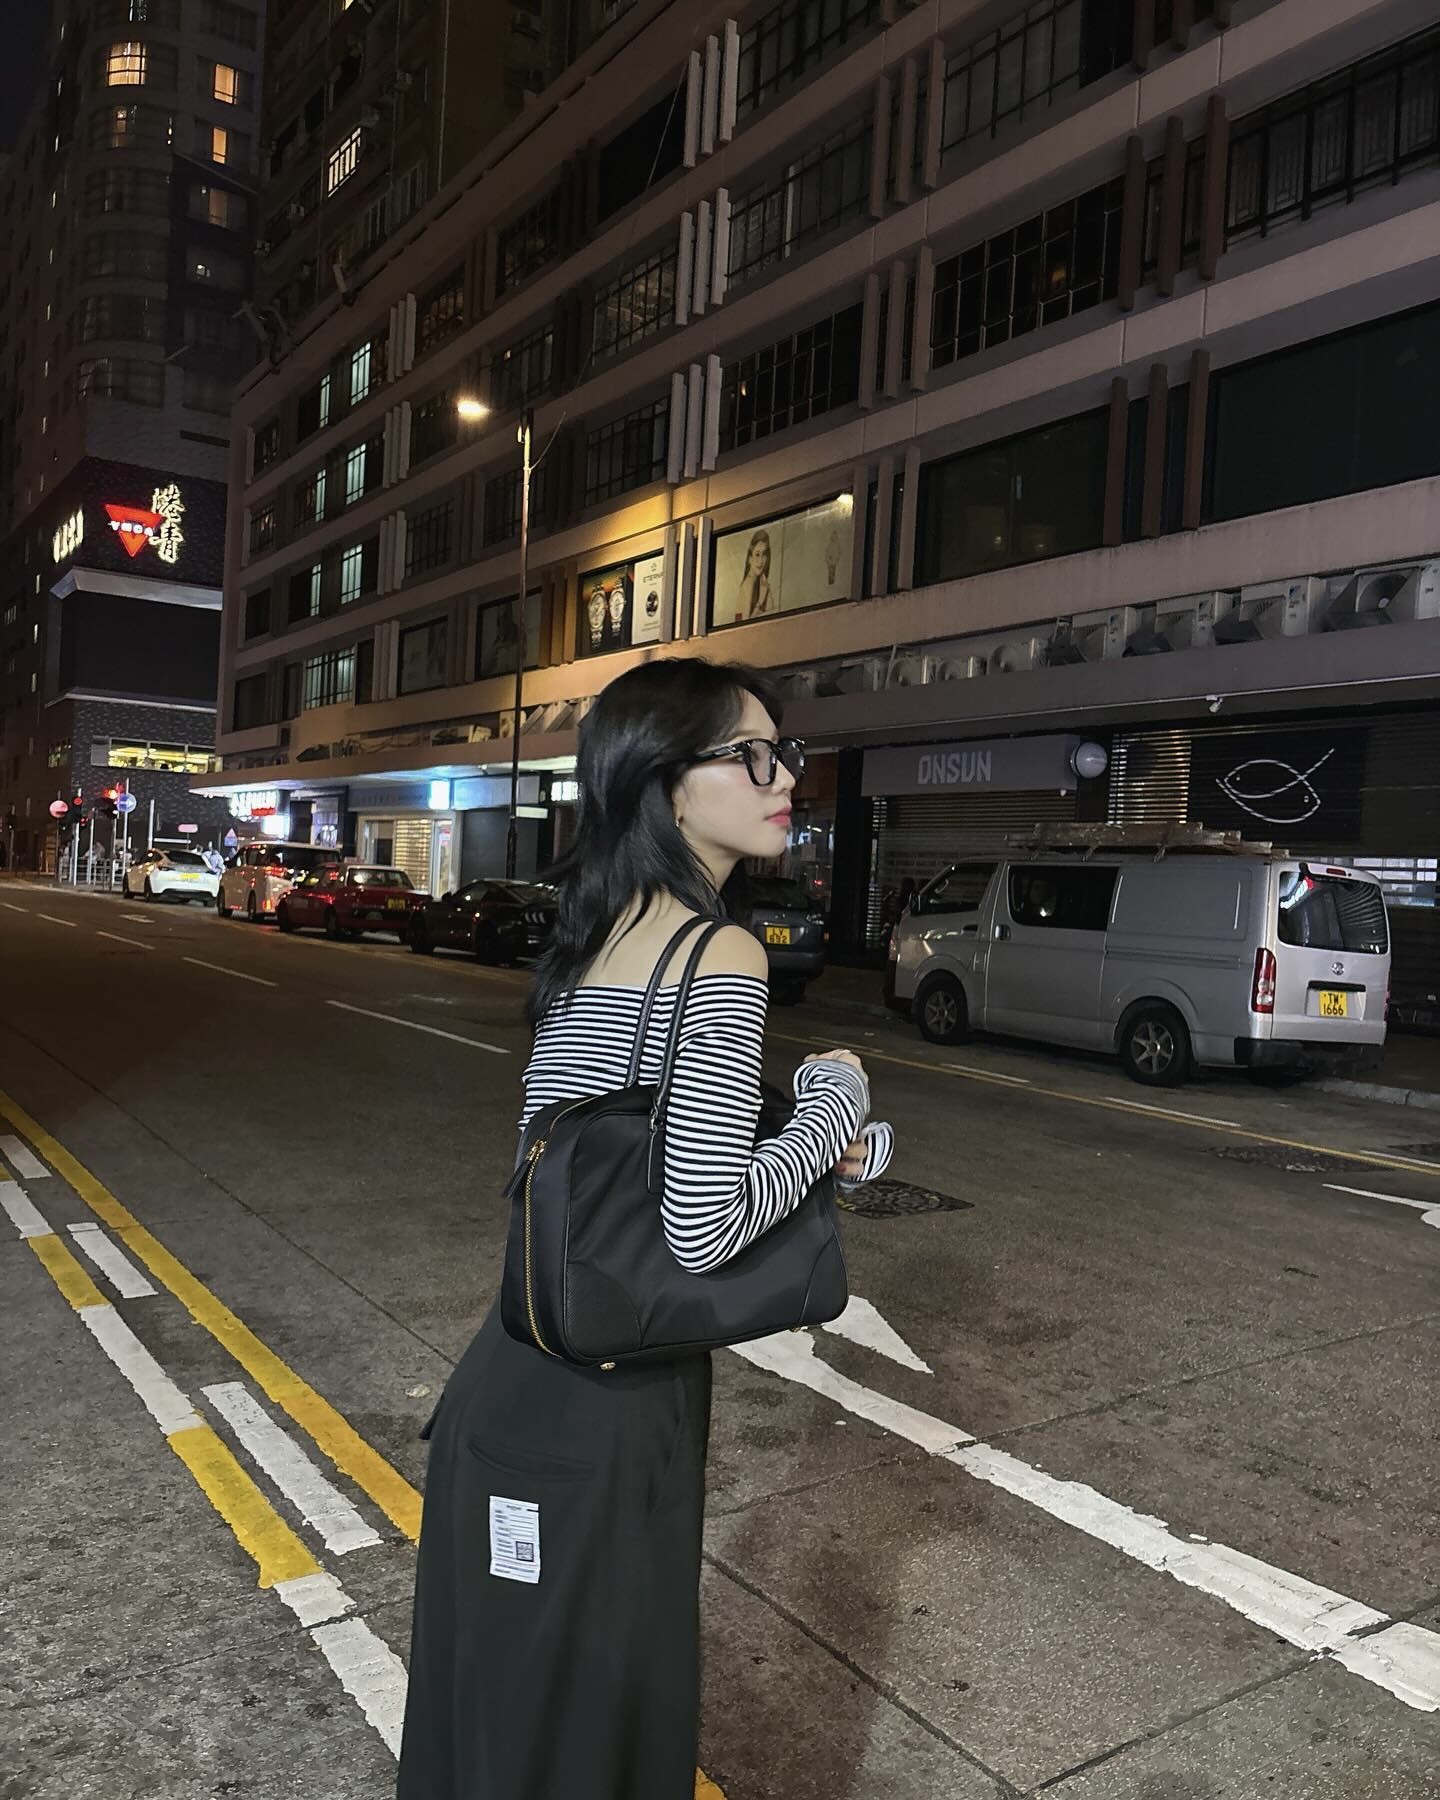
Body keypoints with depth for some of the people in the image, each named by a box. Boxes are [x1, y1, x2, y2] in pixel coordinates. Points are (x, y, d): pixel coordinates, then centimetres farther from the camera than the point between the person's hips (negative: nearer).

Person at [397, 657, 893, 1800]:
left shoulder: (593, 938, 5)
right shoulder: (723, 957, -20)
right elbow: (704, 1229, -24)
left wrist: (809, 1140, 5)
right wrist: (834, 1108, -9)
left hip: (518, 1374, 8)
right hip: (605, 1407, -8)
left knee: (495, 1704, 25)